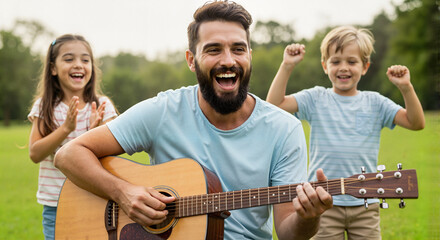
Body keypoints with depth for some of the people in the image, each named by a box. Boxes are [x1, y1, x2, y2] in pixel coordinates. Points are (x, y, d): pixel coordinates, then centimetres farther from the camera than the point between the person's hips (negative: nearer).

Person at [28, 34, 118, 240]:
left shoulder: (102, 106, -2)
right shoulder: (45, 107, -1)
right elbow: (35, 154, -10)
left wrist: (95, 130, -24)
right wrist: (66, 128, -22)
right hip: (55, 206, 0)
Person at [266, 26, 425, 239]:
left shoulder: (375, 103, 5)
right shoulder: (316, 99, 1)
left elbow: (416, 123, -2)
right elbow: (274, 104, -10)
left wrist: (406, 88, -15)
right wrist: (287, 66, -15)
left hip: (365, 204, 2)